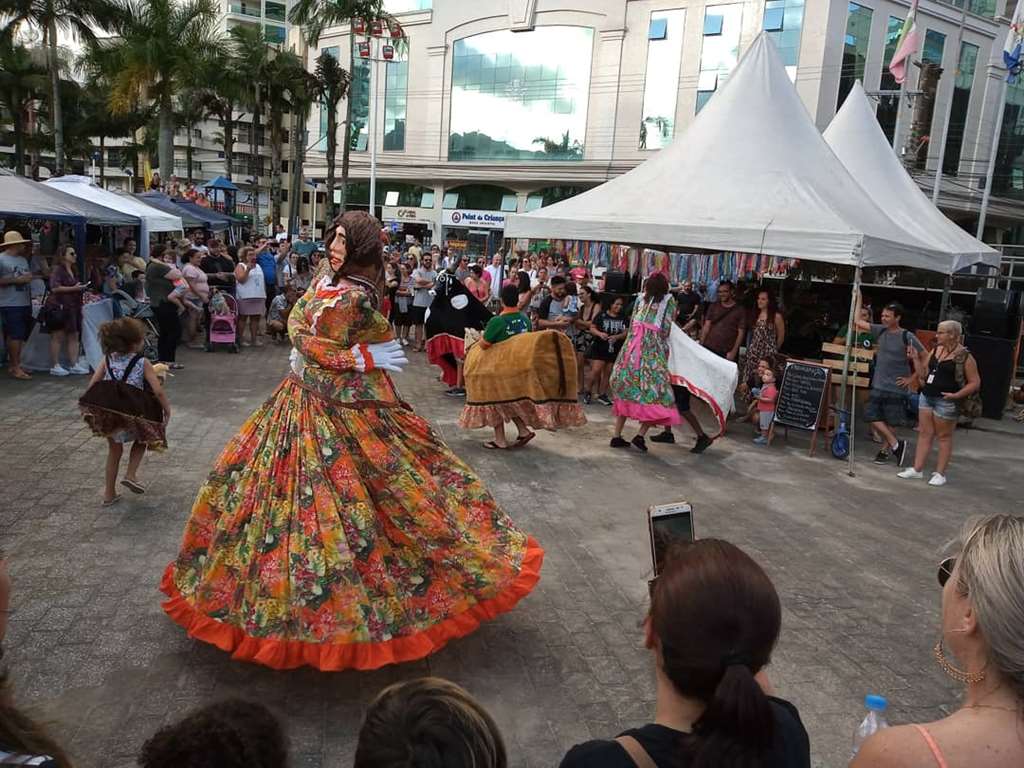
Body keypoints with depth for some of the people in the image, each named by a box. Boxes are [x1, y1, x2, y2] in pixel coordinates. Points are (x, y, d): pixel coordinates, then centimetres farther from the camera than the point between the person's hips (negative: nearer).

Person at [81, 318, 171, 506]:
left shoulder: (108, 359, 1)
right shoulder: (143, 363, -10)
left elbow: (92, 384, -1)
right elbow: (158, 391, -16)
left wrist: (88, 405, 12)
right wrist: (167, 409, -3)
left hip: (108, 414, 4)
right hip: (132, 417, -4)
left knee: (114, 450, 23)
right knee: (141, 439, 28)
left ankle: (109, 493, 29)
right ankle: (130, 475, 10)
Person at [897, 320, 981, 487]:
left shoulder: (964, 356, -10)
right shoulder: (936, 350, 9)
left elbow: (975, 382, -9)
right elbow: (924, 374, 14)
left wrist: (956, 395, -18)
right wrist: (916, 359, 2)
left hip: (945, 401, -6)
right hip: (926, 396, 7)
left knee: (944, 437, 4)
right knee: (925, 434, 9)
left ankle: (940, 474, 12)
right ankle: (916, 469, 13)